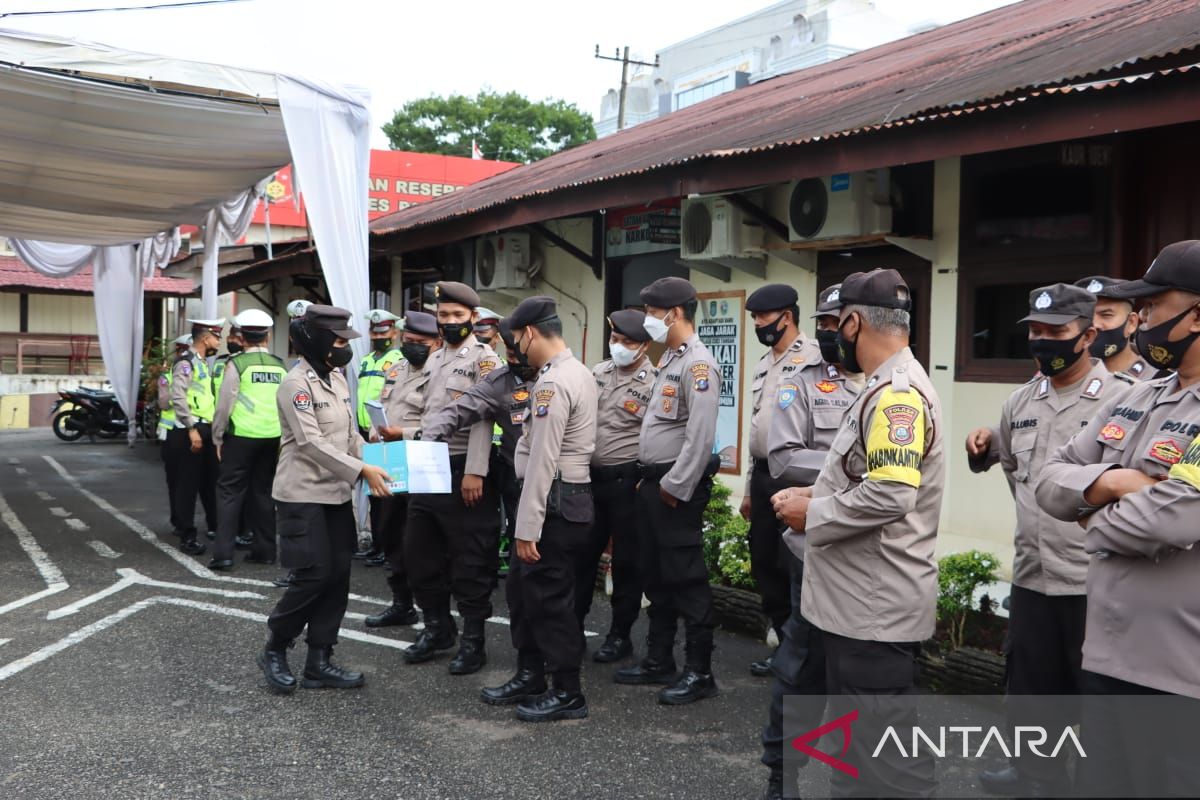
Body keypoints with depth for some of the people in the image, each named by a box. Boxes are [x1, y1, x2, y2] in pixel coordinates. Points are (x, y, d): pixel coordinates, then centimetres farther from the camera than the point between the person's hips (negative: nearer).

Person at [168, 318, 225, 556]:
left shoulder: (204, 364, 16)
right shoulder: (185, 363, -12)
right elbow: (178, 398, -22)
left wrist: (211, 429, 14)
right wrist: (192, 429, -24)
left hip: (206, 431, 9)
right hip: (190, 433, -9)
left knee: (210, 482, 15)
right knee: (188, 484, -2)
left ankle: (216, 528, 25)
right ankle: (187, 537, 4)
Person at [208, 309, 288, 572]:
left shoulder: (237, 364, -7)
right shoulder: (280, 366, 6)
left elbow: (224, 405, -7)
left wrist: (218, 438, 3)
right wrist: (283, 437, 17)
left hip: (242, 436, -4)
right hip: (273, 437, 4)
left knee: (230, 491, 2)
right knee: (263, 491, 14)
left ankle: (223, 553, -4)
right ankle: (264, 550, 19)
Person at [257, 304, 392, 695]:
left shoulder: (337, 379, 12)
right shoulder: (296, 383, -14)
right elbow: (312, 443, -22)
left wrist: (374, 463, 0)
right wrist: (361, 471, -25)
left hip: (337, 493, 8)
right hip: (303, 495, -8)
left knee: (338, 577, 7)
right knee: (314, 576, -8)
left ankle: (319, 662, 16)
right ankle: (273, 650, 13)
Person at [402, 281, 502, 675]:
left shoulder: (484, 357, -6)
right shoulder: (433, 360, 16)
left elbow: (483, 417, -15)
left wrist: (475, 471, -22)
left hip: (463, 470, -7)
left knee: (469, 558, 0)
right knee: (419, 552, 12)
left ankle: (472, 640, 11)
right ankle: (436, 627, 28)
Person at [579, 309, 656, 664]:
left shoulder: (654, 383, -10)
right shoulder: (598, 372, 8)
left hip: (628, 480, -5)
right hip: (591, 476, 6)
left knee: (626, 559, 5)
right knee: (583, 553, 12)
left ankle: (620, 635, 16)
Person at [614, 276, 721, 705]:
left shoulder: (698, 364, -15)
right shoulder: (669, 360, 16)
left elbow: (701, 435, -23)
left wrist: (676, 488, -20)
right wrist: (647, 479, 16)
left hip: (677, 488, -10)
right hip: (652, 482, 10)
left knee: (686, 578, -4)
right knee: (656, 576, 15)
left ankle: (699, 672, 5)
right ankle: (659, 661, 26)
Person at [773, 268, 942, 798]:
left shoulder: (898, 393, -18)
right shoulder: (886, 390, 15)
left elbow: (891, 494, -30)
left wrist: (812, 513, -16)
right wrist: (815, 497, 9)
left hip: (876, 609, -11)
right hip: (860, 600, 11)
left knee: (882, 752, -3)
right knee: (860, 739, 20)